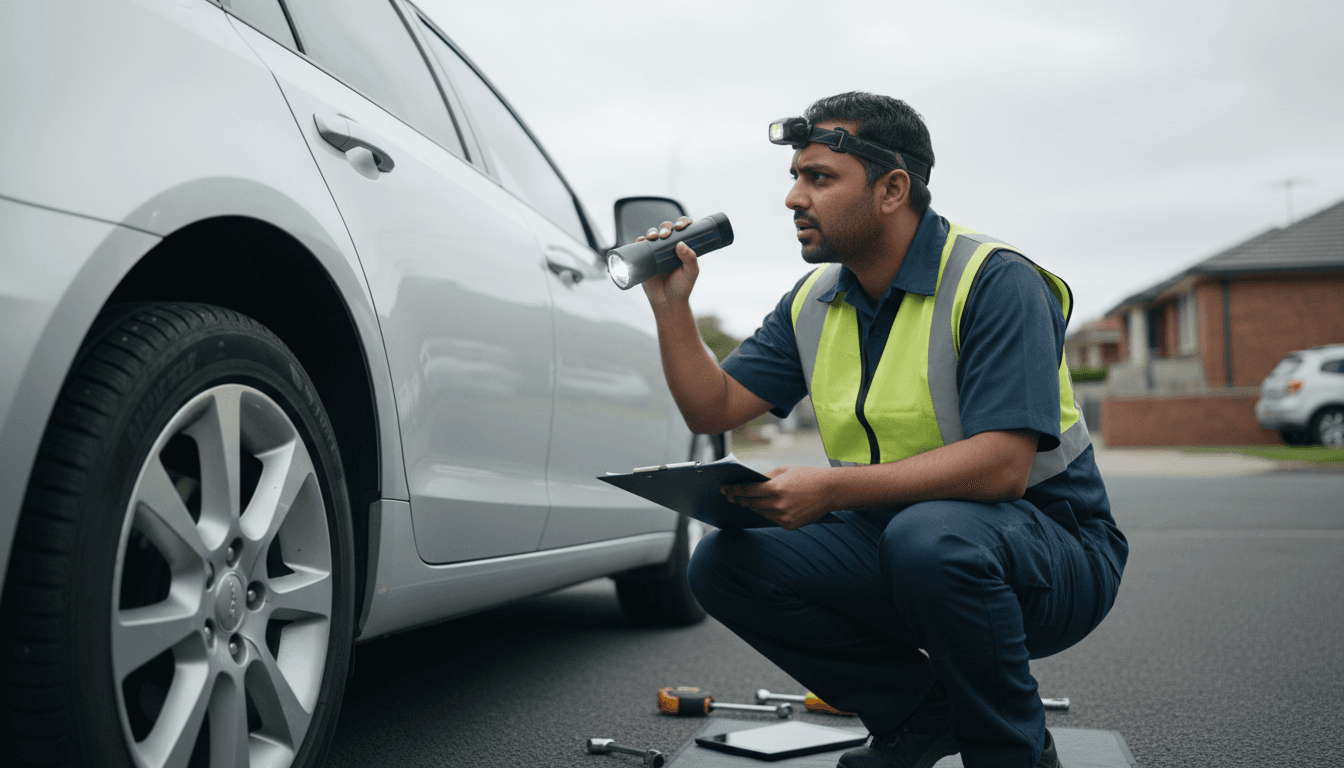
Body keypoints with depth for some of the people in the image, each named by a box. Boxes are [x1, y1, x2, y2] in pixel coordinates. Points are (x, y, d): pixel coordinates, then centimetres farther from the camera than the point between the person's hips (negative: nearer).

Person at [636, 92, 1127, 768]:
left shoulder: (995, 281, -17)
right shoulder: (814, 301, 5)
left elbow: (1001, 467, -28)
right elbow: (714, 409, 5)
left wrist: (831, 488, -33)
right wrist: (671, 305, -8)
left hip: (1049, 546, -6)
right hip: (896, 537, 6)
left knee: (929, 535, -39)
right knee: (726, 561, -12)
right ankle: (921, 712, 5)